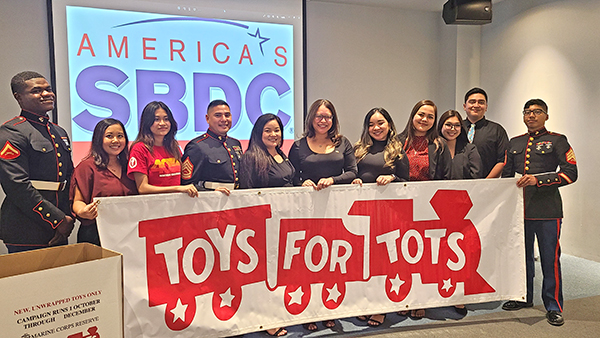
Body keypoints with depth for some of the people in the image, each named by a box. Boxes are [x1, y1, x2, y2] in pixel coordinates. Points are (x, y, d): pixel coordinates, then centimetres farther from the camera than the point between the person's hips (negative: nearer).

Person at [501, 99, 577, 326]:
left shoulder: (557, 141, 4)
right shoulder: (514, 143, 16)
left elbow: (570, 173, -6)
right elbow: (506, 174, 21)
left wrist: (538, 179, -17)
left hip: (547, 210, -4)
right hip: (519, 208, 4)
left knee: (550, 258, -1)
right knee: (522, 255, 12)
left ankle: (553, 307, 12)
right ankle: (524, 297, 28)